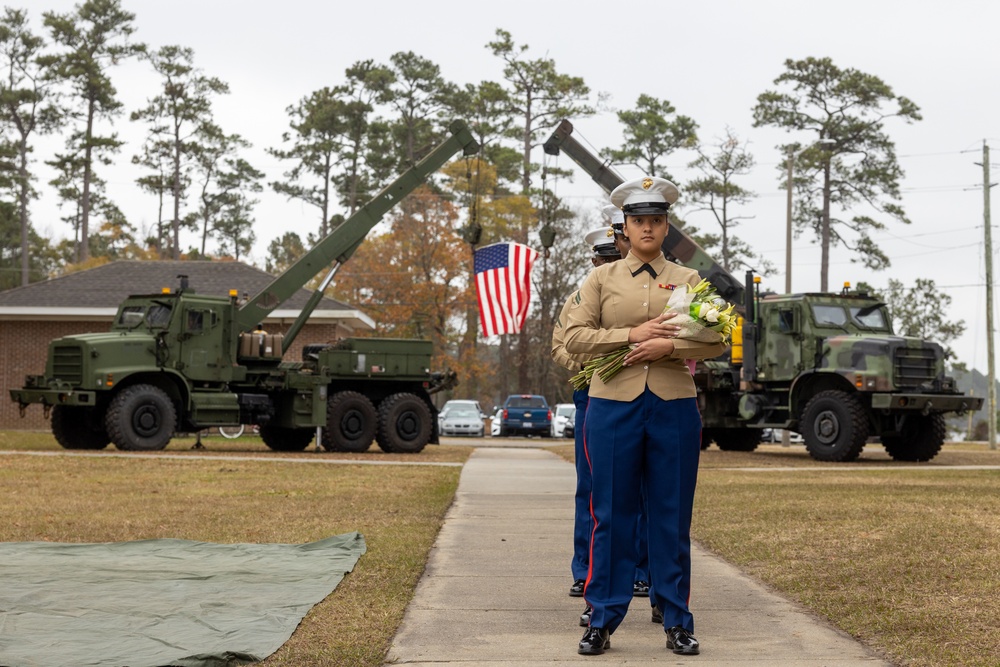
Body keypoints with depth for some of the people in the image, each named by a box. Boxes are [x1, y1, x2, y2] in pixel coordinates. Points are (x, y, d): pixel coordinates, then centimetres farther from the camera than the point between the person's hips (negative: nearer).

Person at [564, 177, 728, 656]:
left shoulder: (689, 280, 8)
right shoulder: (601, 279, 8)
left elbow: (717, 341, 0)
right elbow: (574, 337, -2)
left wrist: (668, 346, -15)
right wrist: (632, 335, -12)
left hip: (674, 406, 0)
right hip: (613, 405, 0)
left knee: (672, 518, 5)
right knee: (612, 516, 3)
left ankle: (677, 622, 14)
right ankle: (602, 621, 11)